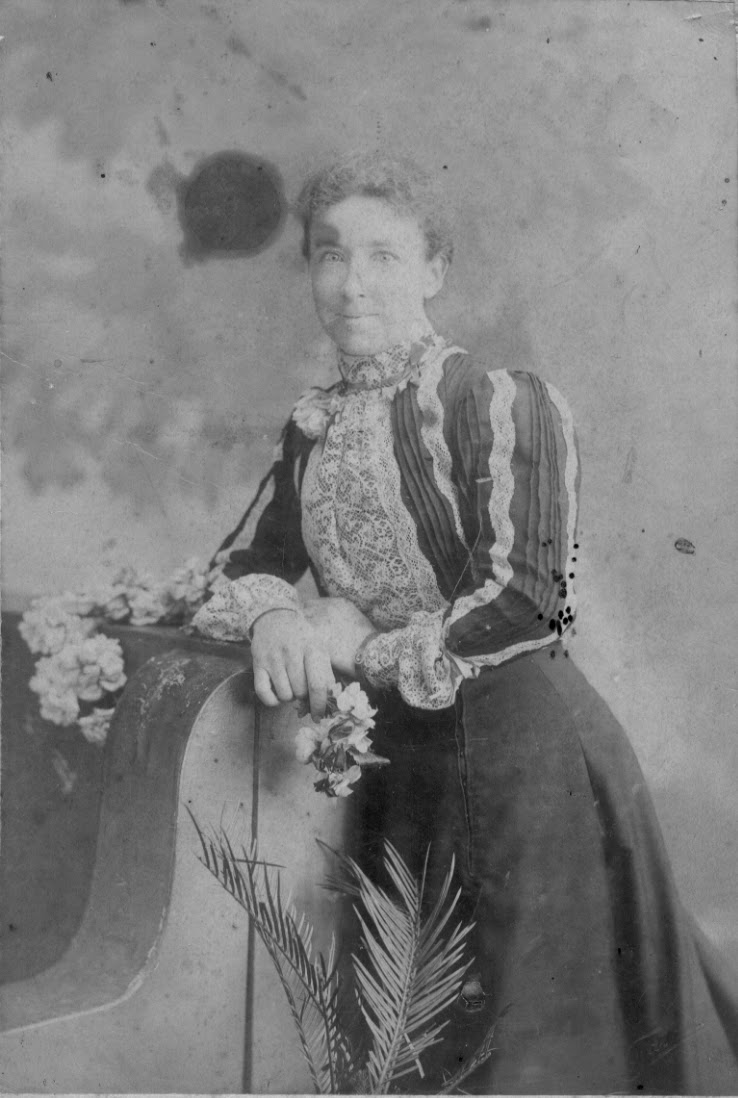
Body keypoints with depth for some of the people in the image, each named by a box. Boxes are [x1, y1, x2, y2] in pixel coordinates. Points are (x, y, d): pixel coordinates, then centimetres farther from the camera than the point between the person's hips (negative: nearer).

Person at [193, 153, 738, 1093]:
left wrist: (367, 649, -13)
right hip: (395, 760, 6)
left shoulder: (500, 402, -11)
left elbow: (526, 596, -16)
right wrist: (272, 616, -15)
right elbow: (248, 563, 8)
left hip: (520, 743, -5)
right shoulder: (314, 430, 7)